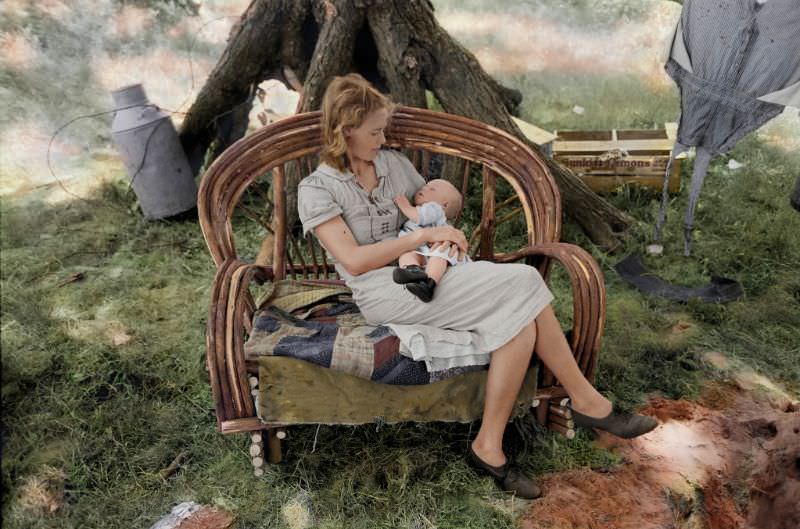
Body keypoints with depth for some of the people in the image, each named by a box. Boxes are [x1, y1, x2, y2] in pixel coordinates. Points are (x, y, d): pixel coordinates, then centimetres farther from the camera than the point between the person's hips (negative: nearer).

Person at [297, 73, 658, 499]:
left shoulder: (394, 163, 15)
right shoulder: (316, 189, -2)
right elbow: (354, 261, -13)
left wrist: (448, 235, 1)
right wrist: (424, 236, -16)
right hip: (384, 295, -6)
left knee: (518, 322, -24)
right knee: (521, 282, -23)